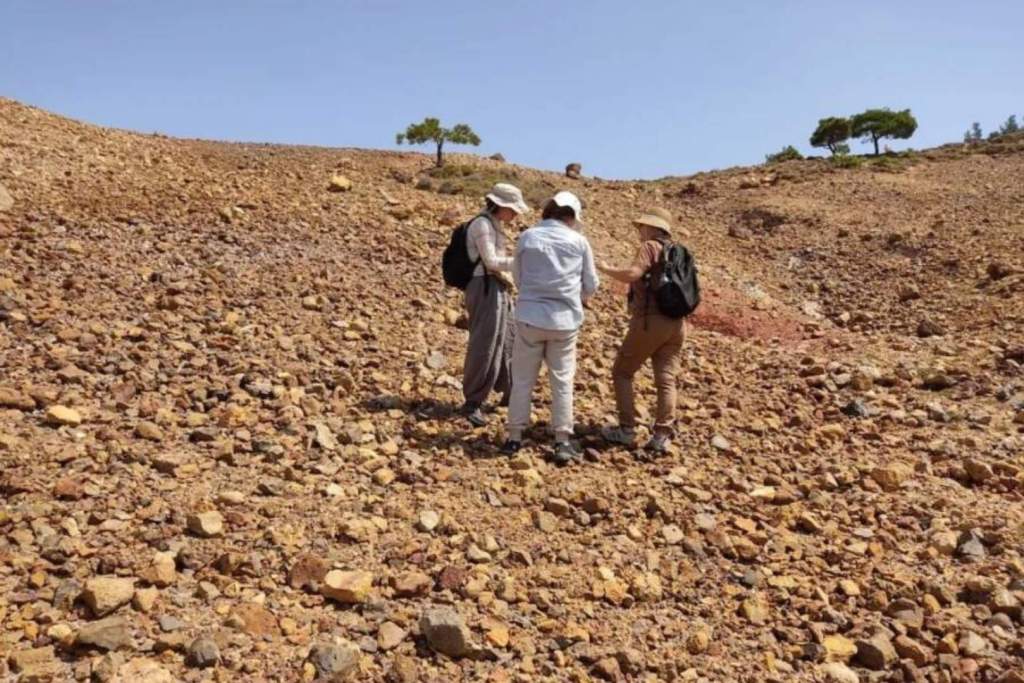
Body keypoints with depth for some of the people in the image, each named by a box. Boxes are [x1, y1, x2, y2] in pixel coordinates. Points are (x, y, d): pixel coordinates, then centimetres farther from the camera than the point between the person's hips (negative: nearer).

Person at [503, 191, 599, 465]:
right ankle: (563, 441, 11)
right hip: (565, 319, 0)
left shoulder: (528, 237, -1)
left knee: (522, 380, 10)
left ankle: (515, 437, 14)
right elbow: (591, 286, 7)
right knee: (562, 381, 9)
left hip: (531, 316, 0)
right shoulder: (579, 241, 0)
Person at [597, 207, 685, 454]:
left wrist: (607, 270, -6)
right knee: (666, 379, 4)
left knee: (622, 371, 7)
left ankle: (626, 430, 5)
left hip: (650, 321, -7)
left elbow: (633, 274, -20)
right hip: (676, 324, 7)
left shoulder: (650, 247, -4)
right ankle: (662, 435, -2)